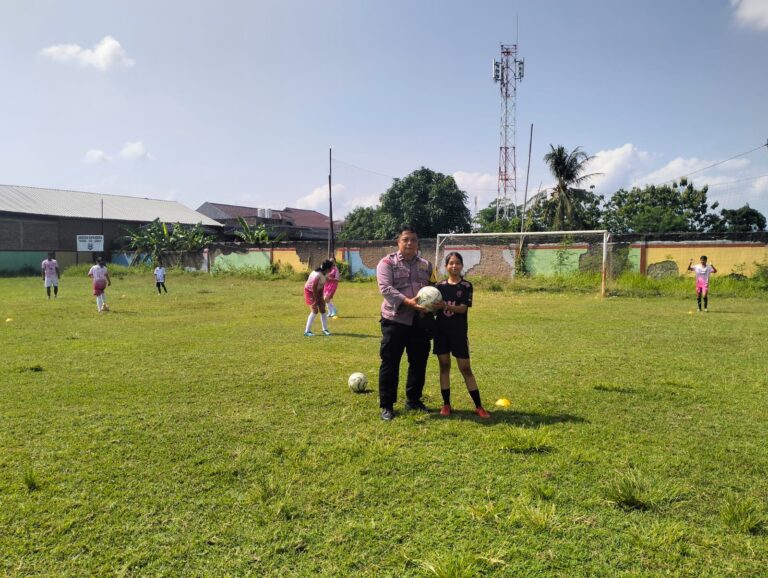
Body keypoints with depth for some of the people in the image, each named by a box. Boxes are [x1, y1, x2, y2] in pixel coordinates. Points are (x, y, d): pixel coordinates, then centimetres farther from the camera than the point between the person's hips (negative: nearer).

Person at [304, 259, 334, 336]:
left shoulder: (324, 274, -5)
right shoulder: (318, 275, -31)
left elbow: (321, 286, 3)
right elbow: (314, 287, -26)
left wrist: (321, 297, 1)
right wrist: (316, 299, -18)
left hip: (317, 291, 8)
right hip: (310, 291, -8)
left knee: (322, 309, 7)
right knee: (315, 311, -13)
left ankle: (325, 329, 17)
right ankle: (307, 331, -6)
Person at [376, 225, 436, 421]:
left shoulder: (426, 265, 14)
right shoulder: (387, 262, -2)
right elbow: (385, 288, -15)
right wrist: (407, 302, -28)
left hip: (420, 321, 5)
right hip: (395, 320, -5)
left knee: (419, 362, 12)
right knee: (390, 363, 0)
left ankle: (413, 400, 28)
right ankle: (387, 405, 10)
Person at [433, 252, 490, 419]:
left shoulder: (466, 286, -4)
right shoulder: (440, 286, 3)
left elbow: (462, 308, -15)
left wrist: (445, 305, -29)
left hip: (459, 332, -2)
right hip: (441, 331, 2)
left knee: (465, 369, 0)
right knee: (444, 367, 7)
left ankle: (478, 406, 9)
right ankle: (446, 404, 17)